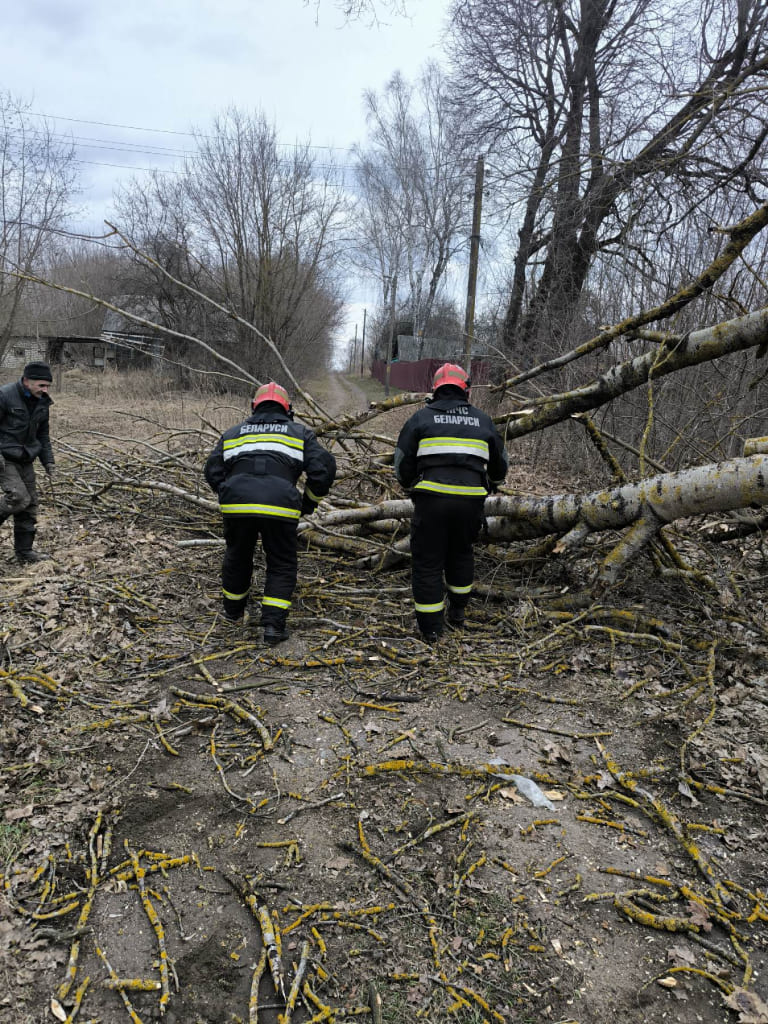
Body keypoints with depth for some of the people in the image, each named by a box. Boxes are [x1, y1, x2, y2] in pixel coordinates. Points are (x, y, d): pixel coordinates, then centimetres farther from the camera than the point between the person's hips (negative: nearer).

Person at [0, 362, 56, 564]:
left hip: (26, 460, 7)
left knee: (29, 505, 5)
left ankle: (25, 552, 14)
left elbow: (43, 435, 18)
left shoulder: (42, 402, 7)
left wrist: (48, 461, 12)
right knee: (18, 498, -20)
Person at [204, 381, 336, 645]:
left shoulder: (233, 433, 24)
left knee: (237, 557, 25)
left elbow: (213, 472, 18)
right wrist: (310, 502, 20)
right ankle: (273, 624, 6)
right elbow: (323, 468, 7)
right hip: (279, 507, -2)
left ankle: (232, 609, 44)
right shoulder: (299, 433, 18)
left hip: (236, 504, 3)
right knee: (282, 565, 14)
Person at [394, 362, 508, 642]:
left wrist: (411, 487, 25)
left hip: (432, 501, -3)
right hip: (471, 501, 3)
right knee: (461, 553, 24)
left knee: (427, 561, 7)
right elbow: (500, 465, 24)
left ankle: (431, 628, 11)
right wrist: (492, 484, 45)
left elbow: (402, 463, 6)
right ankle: (457, 614, 34)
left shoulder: (421, 418, 5)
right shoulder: (483, 420, 14)